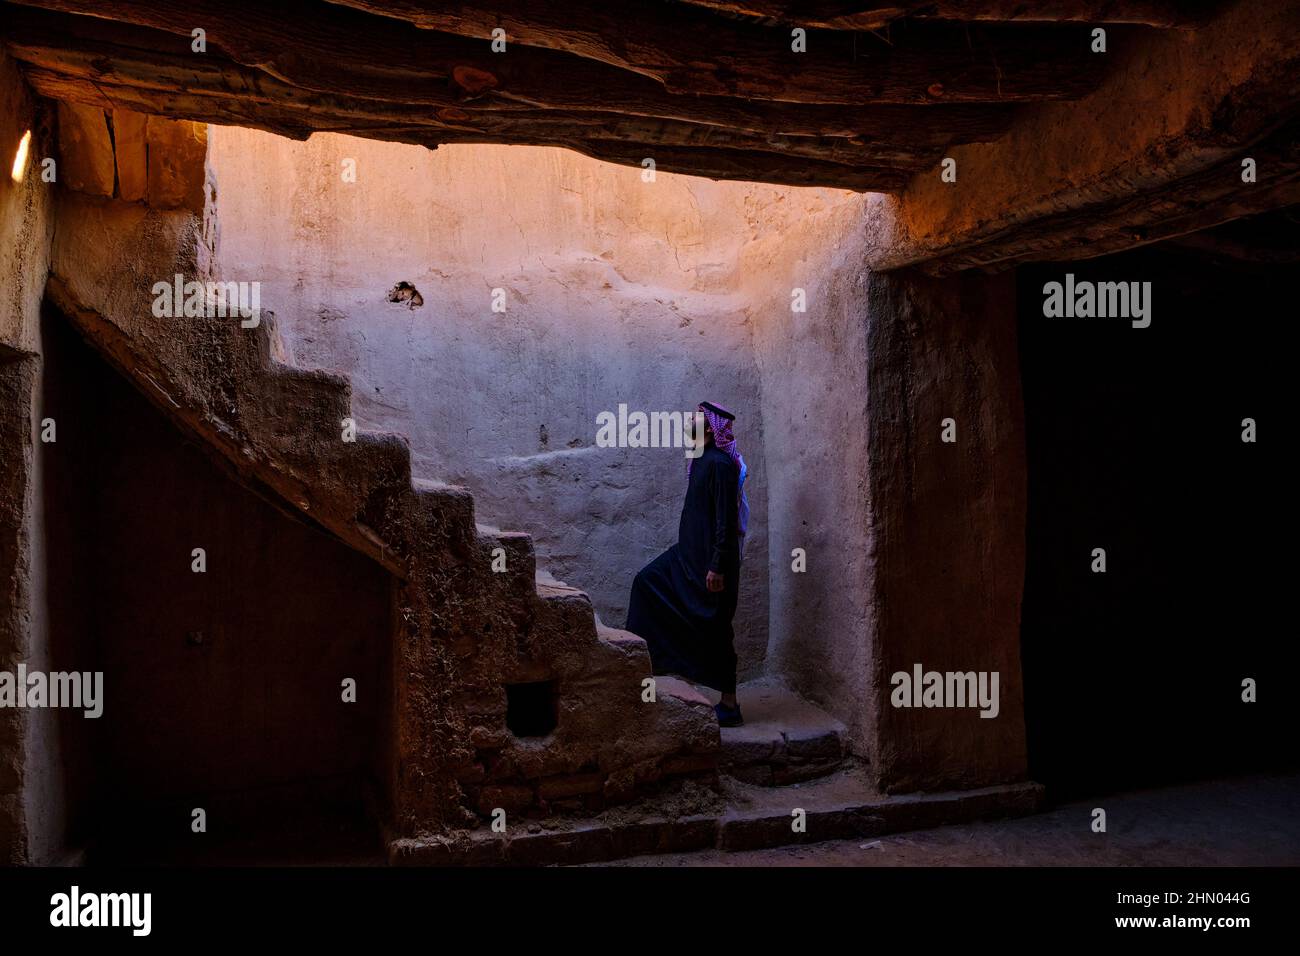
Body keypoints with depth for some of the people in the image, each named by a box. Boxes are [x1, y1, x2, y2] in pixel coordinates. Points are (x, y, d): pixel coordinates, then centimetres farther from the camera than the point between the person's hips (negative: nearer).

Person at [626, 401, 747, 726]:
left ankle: (729, 704, 11)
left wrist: (717, 566, -23)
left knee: (715, 628, -1)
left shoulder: (720, 464, -19)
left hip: (712, 558, -10)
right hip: (691, 552, 10)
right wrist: (689, 551, 25)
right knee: (648, 581, 10)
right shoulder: (702, 460, 10)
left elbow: (726, 520, -22)